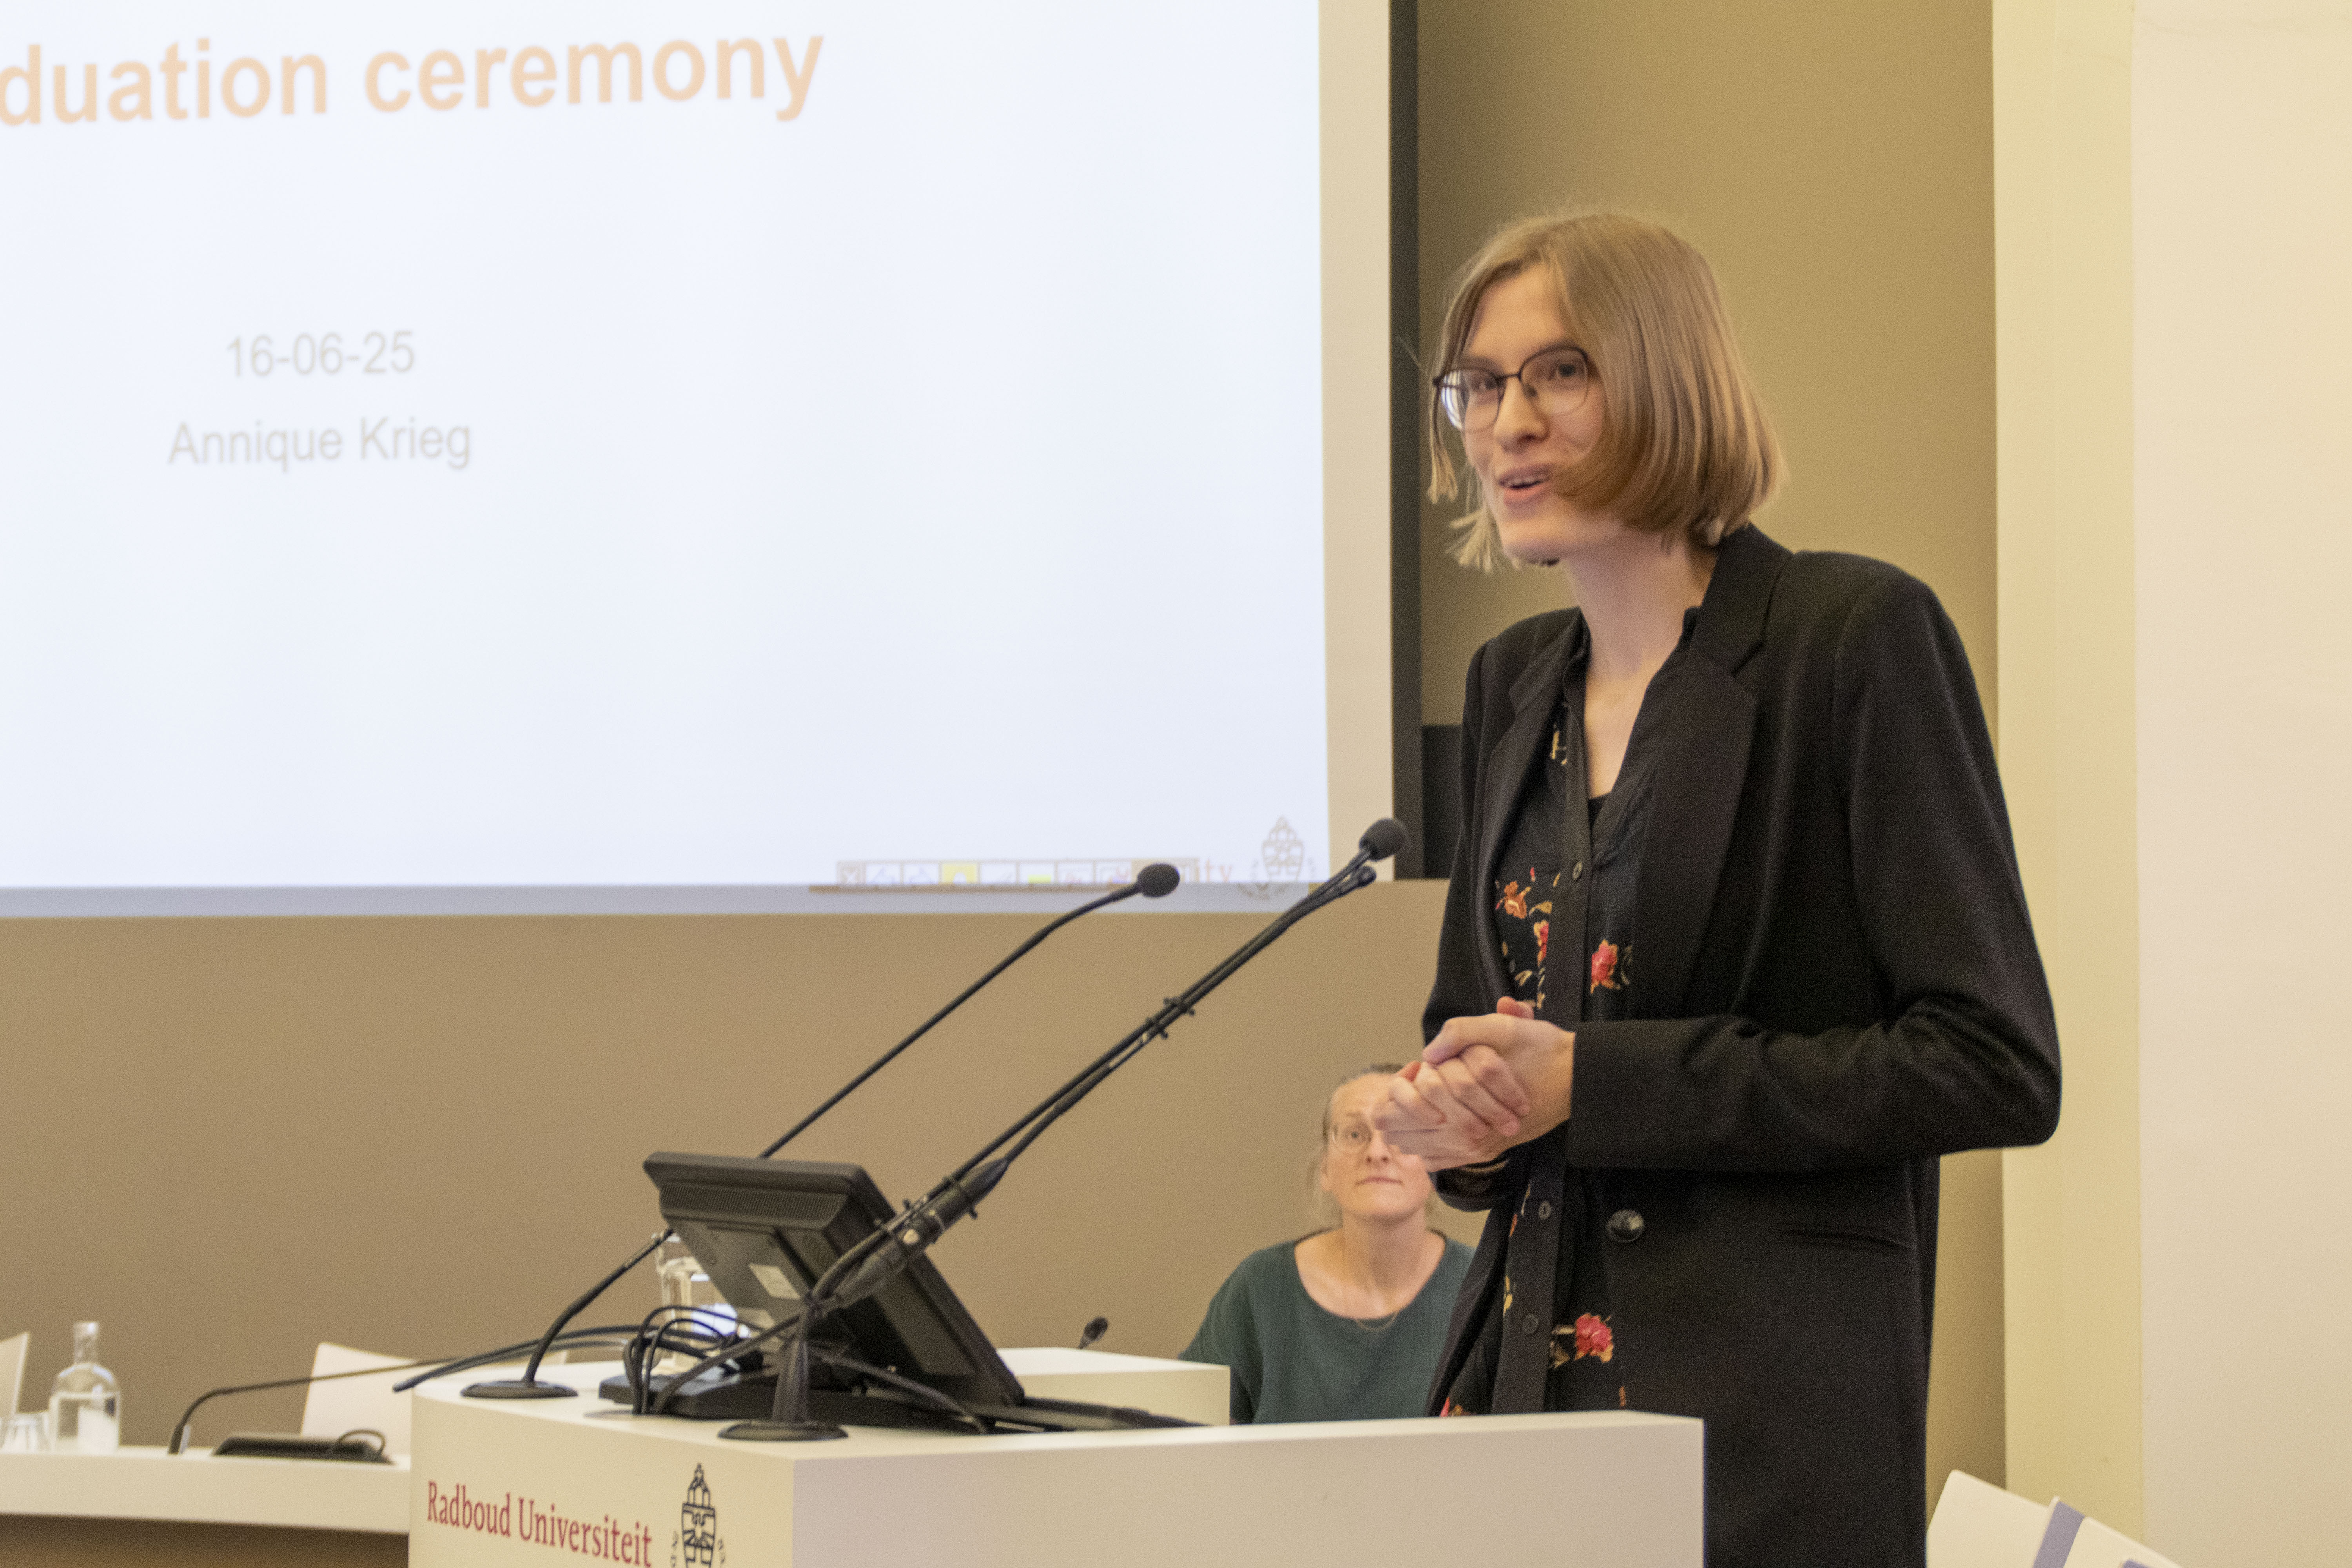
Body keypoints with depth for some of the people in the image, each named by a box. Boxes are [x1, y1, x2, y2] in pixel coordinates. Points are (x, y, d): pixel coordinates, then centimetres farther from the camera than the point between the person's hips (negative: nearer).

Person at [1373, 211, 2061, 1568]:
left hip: (1764, 1409, -6)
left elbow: (1995, 1064, -12)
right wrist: (1449, 1106, 0)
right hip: (1523, 1372, 6)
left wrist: (1596, 1086, -14)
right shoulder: (1516, 682, 14)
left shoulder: (1858, 637, -7)